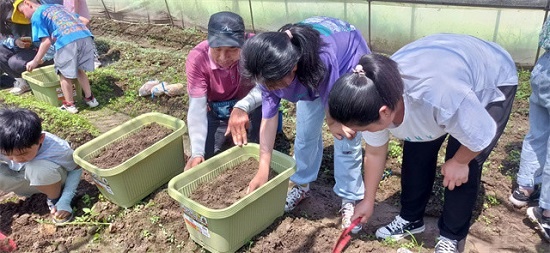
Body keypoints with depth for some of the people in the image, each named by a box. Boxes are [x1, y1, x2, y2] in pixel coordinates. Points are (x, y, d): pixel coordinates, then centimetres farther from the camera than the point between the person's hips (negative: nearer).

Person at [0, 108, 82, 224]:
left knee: (40, 168, -38)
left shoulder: (58, 149, -35)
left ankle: (55, 200, -9)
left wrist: (64, 202, -27)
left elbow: (76, 169, -19)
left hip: (50, 179, -3)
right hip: (23, 182, 4)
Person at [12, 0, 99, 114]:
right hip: (86, 36, 6)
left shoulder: (36, 16, 15)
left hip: (68, 41, -6)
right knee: (79, 70, 24)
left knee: (64, 73, 13)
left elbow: (46, 41, 4)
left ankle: (70, 104, 23)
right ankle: (89, 98, 32)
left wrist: (35, 61, 14)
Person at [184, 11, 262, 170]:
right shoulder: (197, 58, -27)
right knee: (200, 163, -13)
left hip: (249, 106, 0)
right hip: (215, 112, 1)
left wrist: (242, 106, -57)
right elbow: (197, 106, -30)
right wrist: (197, 153, -42)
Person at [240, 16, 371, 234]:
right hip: (311, 77, 4)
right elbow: (269, 118, -22)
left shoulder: (323, 59, -48)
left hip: (349, 66, -4)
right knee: (305, 134, 6)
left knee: (347, 141, -6)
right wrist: (263, 170, -19)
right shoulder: (271, 67, -30)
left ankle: (349, 200, 14)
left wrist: (333, 123, -7)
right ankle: (302, 185, 30)